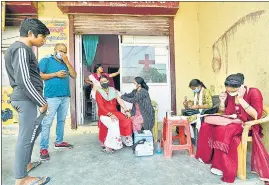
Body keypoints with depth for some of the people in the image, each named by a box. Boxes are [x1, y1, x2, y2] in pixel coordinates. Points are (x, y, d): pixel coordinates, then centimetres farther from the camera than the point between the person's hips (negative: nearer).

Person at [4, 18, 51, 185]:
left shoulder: (21, 48, 18)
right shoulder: (21, 49, -14)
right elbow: (24, 80, -22)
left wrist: (39, 100, 22)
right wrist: (42, 102, -16)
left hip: (25, 98, 11)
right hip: (27, 99, -11)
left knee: (34, 130, 21)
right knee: (26, 137, -3)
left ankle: (26, 164, 36)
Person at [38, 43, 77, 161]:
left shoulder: (65, 63, 20)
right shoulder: (46, 60, 5)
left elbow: (74, 75, 8)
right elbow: (39, 76, -4)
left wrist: (67, 61, 2)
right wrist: (55, 74, -11)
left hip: (65, 96, 6)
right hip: (52, 97, -5)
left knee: (61, 120, 12)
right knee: (47, 122, -4)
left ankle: (59, 142, 25)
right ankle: (43, 148, 3)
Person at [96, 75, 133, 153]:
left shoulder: (113, 90, 9)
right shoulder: (99, 92, -5)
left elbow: (120, 101, 3)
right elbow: (101, 107, -14)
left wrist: (126, 111, -9)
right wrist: (110, 114, -26)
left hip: (115, 112, 5)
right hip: (104, 114, -5)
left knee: (127, 122, -16)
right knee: (114, 125, -31)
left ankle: (124, 140, 4)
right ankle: (107, 146, -16)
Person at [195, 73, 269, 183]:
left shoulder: (254, 93, -14)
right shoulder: (229, 94, 0)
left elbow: (256, 115, -22)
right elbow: (223, 112, 12)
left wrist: (241, 99, -26)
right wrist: (222, 101, -8)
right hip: (231, 123, 6)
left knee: (222, 130, -32)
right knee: (206, 126, -12)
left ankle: (222, 166, -17)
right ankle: (207, 156, 3)